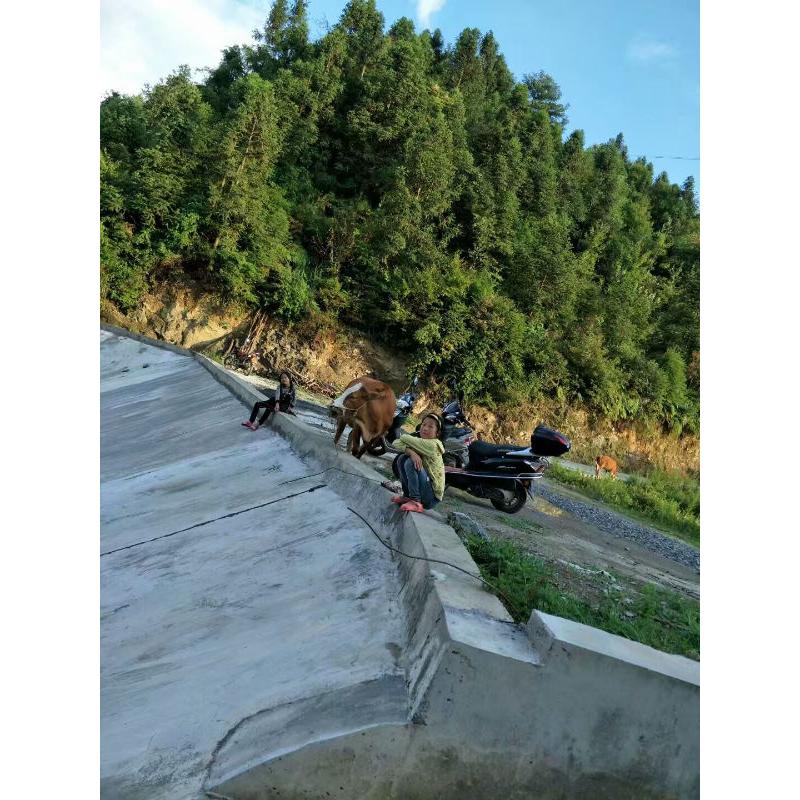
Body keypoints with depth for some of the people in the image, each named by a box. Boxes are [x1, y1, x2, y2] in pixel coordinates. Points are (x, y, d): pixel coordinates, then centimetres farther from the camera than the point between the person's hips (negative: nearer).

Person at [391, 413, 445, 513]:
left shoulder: (433, 445, -18)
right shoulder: (419, 442, 4)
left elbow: (404, 438, -16)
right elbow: (396, 443, -9)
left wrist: (403, 437, 7)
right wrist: (411, 452, -26)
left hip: (432, 497, -8)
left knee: (411, 462, -23)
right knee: (402, 459, -1)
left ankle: (416, 502, -19)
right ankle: (407, 496, 8)